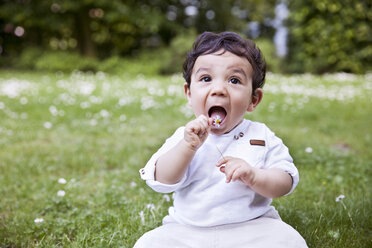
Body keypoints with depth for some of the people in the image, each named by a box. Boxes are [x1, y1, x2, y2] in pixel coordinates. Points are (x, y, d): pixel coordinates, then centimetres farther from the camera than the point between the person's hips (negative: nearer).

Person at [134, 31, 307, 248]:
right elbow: (162, 181, -9)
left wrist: (252, 176, -26)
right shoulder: (185, 137, 0)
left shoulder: (262, 137, 0)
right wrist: (188, 146, -23)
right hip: (188, 230, 1)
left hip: (252, 227, 0)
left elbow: (285, 183, -6)